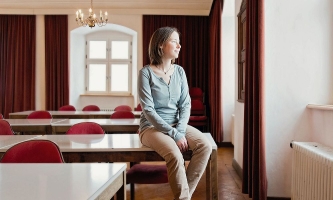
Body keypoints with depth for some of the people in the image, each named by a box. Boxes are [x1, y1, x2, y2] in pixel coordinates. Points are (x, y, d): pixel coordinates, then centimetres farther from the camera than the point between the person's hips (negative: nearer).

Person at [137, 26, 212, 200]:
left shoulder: (179, 71, 6)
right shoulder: (146, 72, -10)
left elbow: (186, 104, 1)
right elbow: (148, 110, -15)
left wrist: (180, 130, -16)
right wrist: (174, 134, -20)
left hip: (177, 125, 5)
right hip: (152, 127, -5)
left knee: (205, 146, -21)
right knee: (175, 154, -33)